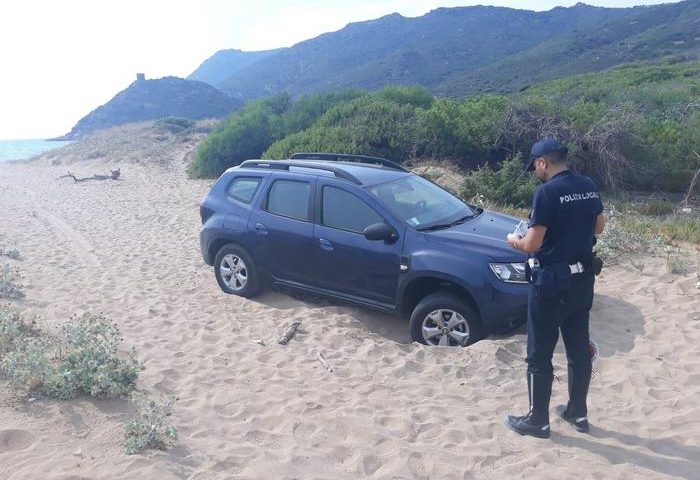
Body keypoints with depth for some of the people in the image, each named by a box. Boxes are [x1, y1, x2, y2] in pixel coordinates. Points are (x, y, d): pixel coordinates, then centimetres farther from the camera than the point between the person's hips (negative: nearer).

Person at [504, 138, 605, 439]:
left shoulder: (547, 192, -19)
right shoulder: (589, 187, 4)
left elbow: (532, 245, -19)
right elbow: (598, 227, 17)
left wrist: (514, 241, 1)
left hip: (552, 282, -8)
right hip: (582, 279, 8)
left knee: (540, 355, 5)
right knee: (579, 350, 18)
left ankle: (538, 421, 17)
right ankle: (578, 413, 33)